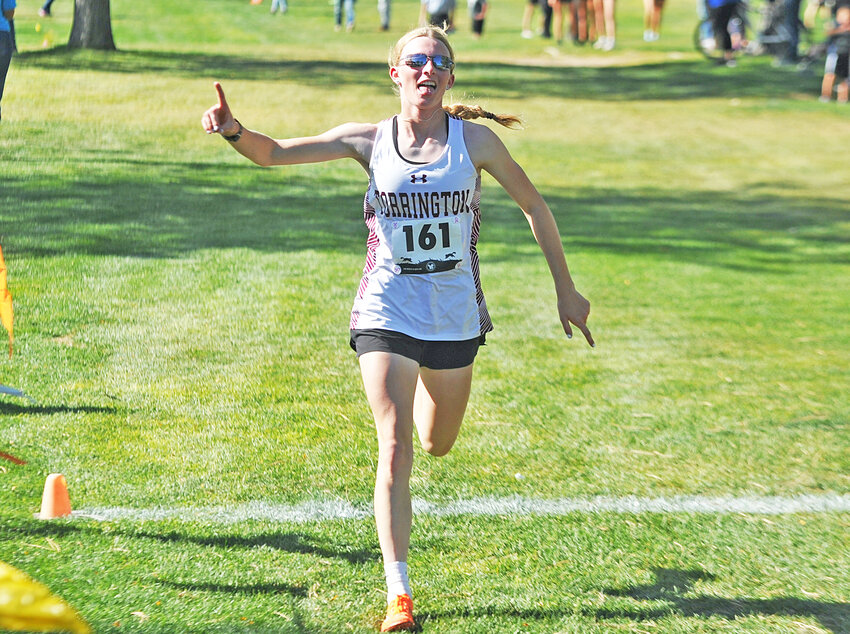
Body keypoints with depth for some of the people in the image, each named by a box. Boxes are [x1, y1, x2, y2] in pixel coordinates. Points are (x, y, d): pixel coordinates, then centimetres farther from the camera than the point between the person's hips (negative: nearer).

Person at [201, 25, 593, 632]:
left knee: (437, 445, 19)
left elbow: (533, 204, 5)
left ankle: (427, 392, 57)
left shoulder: (475, 140, -6)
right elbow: (275, 153, -10)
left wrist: (566, 288, 7)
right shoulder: (370, 140, -6)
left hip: (455, 315, 2)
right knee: (395, 448, -13)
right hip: (387, 314, -1)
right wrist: (235, 131, -32)